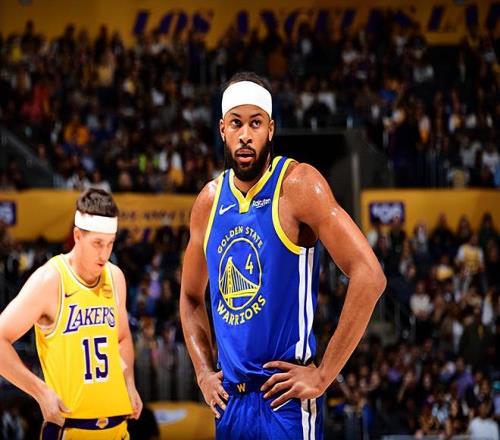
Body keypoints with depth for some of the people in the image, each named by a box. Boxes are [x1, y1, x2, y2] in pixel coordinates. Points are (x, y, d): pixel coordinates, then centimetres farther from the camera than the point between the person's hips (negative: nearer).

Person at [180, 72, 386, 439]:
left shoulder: (298, 184, -9)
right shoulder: (209, 201, 9)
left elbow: (369, 276, -17)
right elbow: (191, 297, 23)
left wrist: (323, 376, -16)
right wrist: (204, 372, 9)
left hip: (284, 398, -6)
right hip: (230, 400, 6)